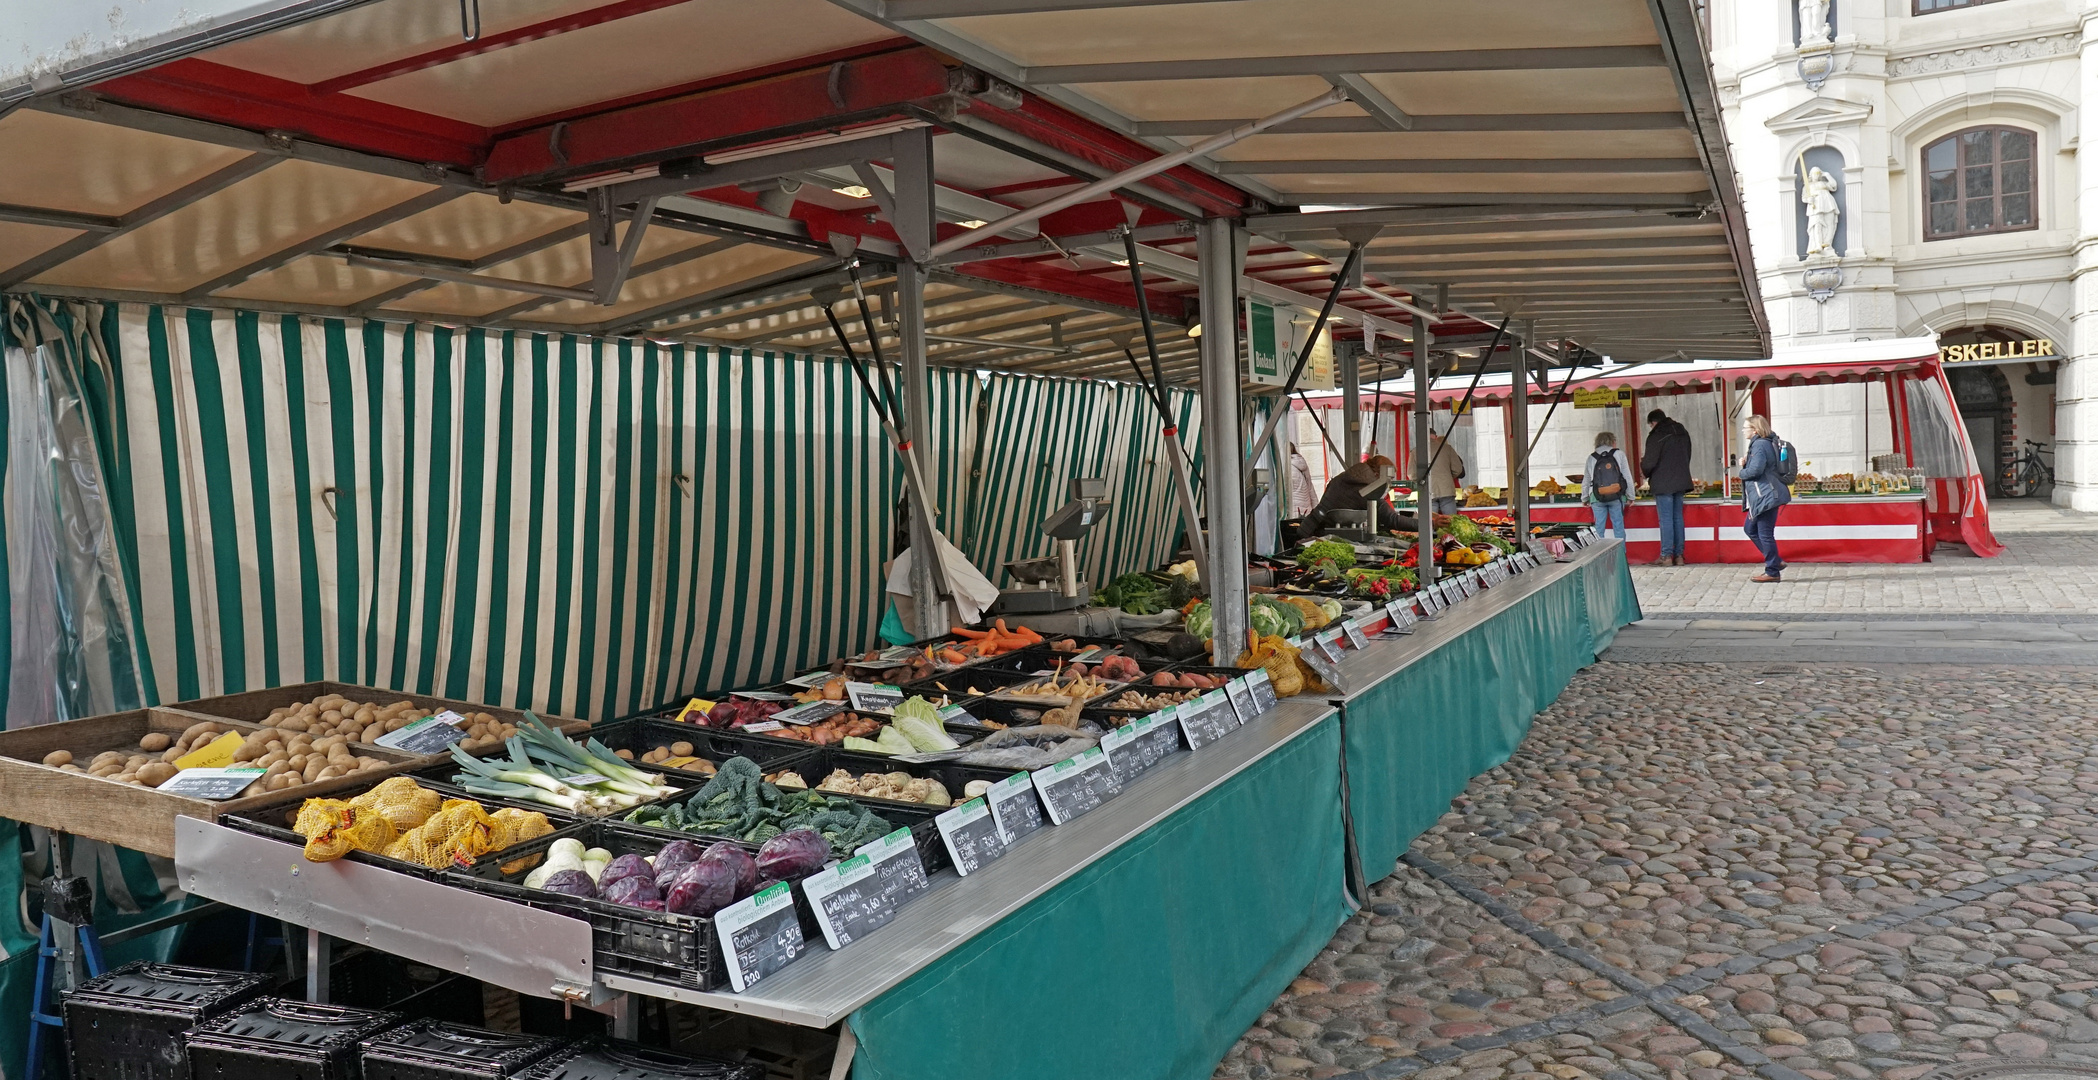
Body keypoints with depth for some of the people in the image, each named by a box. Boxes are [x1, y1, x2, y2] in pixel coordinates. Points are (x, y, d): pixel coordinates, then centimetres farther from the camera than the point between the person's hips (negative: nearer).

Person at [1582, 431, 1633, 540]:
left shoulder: (1591, 458, 7)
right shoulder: (1619, 454, 1)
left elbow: (1586, 481, 12)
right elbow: (1628, 477, 1)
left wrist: (1584, 498, 24)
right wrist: (1630, 497, 9)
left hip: (1597, 499, 1)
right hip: (1617, 498, -1)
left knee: (1599, 527, 5)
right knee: (1618, 526, 4)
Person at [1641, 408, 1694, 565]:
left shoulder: (1656, 436, -13)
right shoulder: (1683, 433, 12)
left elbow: (1649, 463, -15)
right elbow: (1687, 457, 18)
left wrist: (1642, 464, 6)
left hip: (1663, 484, -7)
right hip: (1680, 482, 7)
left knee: (1666, 519, -5)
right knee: (1678, 518, 11)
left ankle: (1666, 556, -5)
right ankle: (1679, 555, 11)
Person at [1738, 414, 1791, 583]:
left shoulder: (1760, 445, -16)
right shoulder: (1758, 443, 16)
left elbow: (1755, 470, -26)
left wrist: (1742, 472, -7)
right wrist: (1745, 464, 2)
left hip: (1766, 497, -11)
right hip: (1761, 497, 11)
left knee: (1765, 533, -5)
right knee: (1750, 528, 17)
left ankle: (1773, 572, 2)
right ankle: (1776, 561, 21)